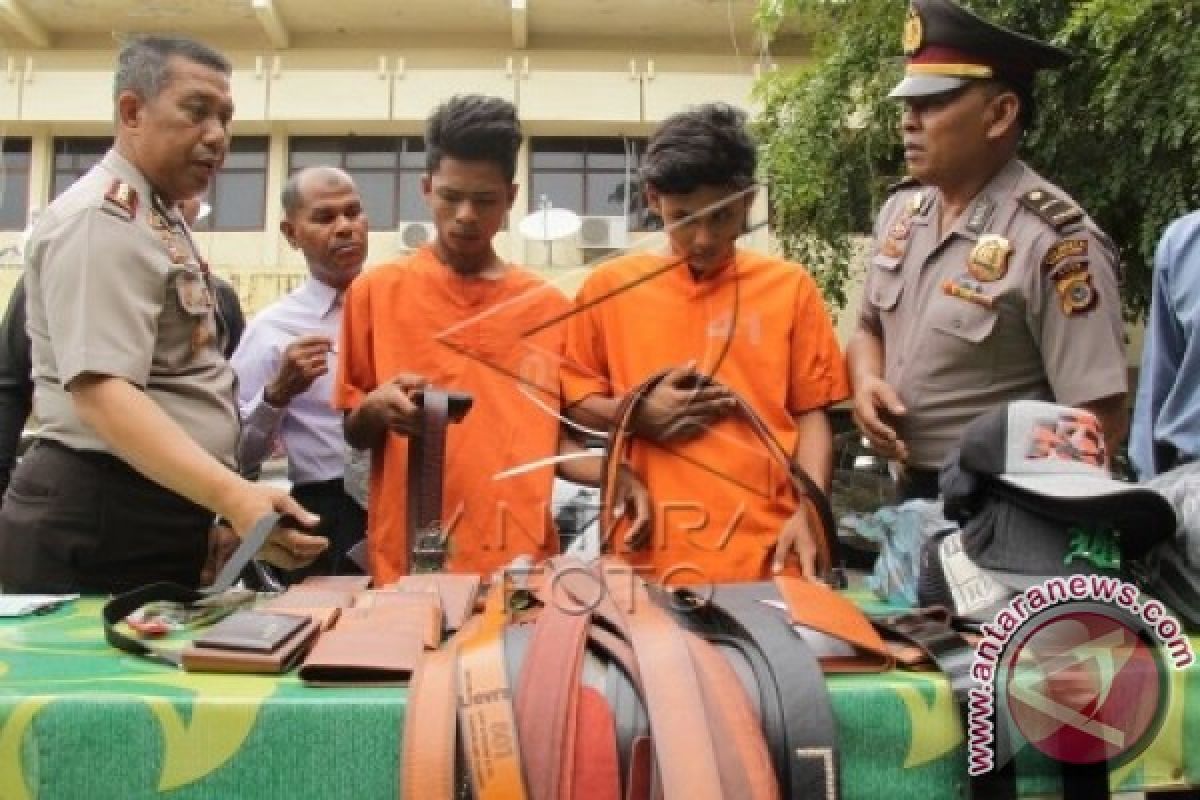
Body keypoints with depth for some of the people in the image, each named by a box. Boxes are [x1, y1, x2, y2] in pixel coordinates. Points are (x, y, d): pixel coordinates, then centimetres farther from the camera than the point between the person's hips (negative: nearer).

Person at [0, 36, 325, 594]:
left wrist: (220, 510, 23)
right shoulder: (102, 219, -15)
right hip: (101, 527, -10)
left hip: (162, 518, 10)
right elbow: (102, 392, -28)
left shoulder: (158, 221, 16)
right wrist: (233, 498, -39)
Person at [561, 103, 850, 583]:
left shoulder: (789, 286, 4)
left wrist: (808, 514, -8)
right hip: (648, 551, 0)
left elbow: (811, 412, 5)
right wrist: (637, 415, -9)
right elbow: (571, 398, 10)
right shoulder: (609, 286, 4)